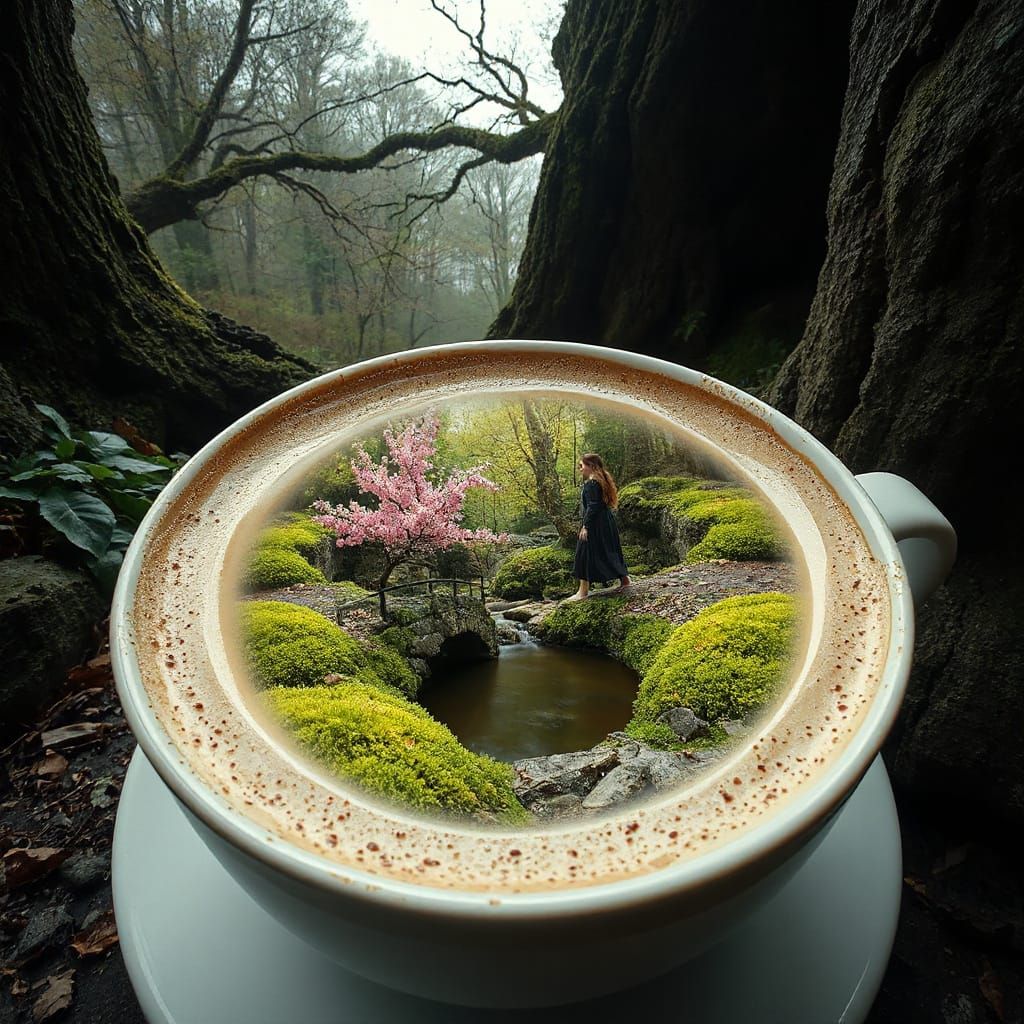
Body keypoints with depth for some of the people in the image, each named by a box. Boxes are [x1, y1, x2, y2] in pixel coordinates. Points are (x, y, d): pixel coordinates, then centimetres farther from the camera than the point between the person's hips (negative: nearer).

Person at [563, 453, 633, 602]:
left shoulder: (591, 483, -15)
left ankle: (583, 591, -4)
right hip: (607, 523, 10)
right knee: (610, 553, 17)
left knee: (585, 555, -5)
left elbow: (592, 506, -21)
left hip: (595, 524, -10)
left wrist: (585, 526, -20)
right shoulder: (601, 480, 15)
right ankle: (625, 583, 24)